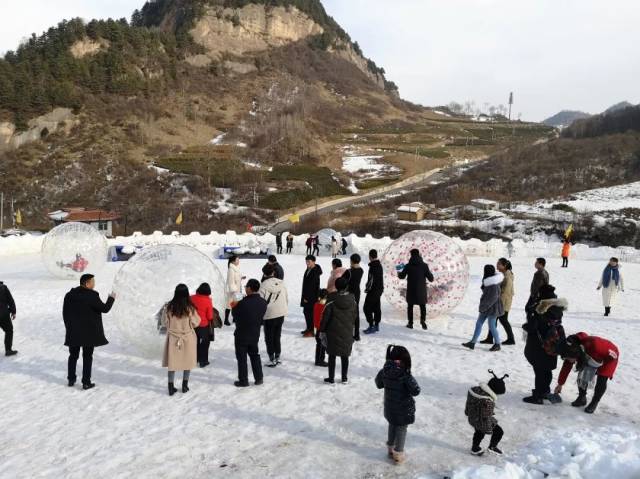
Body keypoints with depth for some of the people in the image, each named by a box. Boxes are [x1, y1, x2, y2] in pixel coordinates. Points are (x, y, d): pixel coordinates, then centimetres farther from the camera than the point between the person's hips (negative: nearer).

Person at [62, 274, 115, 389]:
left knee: (73, 355, 17)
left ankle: (71, 380, 22)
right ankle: (86, 382, 6)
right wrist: (111, 298, 3)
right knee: (87, 357, 4)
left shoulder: (70, 295, 2)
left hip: (73, 331, 5)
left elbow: (65, 313, 7)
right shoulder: (92, 296, -16)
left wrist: (69, 327, 17)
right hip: (89, 331, -5)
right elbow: (105, 309, -14)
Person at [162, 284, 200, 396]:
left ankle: (171, 387, 14)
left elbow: (165, 321, 0)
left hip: (173, 338, 1)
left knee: (172, 362, 11)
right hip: (188, 338, -1)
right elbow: (195, 323, -7)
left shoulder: (169, 307, -13)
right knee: (188, 362, 15)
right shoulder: (190, 308, -18)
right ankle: (185, 386, 23)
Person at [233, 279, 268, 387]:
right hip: (255, 334, 6)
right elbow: (261, 318, 2)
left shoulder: (243, 303, -26)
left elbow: (235, 316, -13)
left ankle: (243, 380, 14)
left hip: (242, 335, -5)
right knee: (255, 356, 20)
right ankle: (259, 379, 24)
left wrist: (234, 307, 4)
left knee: (242, 358, 8)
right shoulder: (263, 303, -7)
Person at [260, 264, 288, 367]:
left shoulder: (264, 285, -15)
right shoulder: (281, 283, 1)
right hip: (281, 314, 5)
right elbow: (287, 298, 8)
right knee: (277, 336, 18)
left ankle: (272, 360, 10)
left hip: (269, 315, -5)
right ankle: (278, 358, 24)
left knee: (269, 338, 8)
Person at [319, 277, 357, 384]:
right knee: (345, 356, 14)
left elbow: (325, 318, -10)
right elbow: (354, 318, 7)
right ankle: (344, 377, 22)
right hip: (347, 334, 3)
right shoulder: (352, 302, -4)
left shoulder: (332, 303, -15)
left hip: (333, 333, -3)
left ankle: (331, 378, 14)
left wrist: (322, 331, 1)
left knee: (332, 356, 8)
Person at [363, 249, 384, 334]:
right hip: (379, 289, 10)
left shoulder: (373, 267, -22)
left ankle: (371, 326, -6)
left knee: (367, 308, -5)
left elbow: (371, 280, -21)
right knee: (376, 308, 16)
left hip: (373, 290, -10)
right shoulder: (379, 265, 9)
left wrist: (367, 289, -8)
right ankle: (376, 325, 24)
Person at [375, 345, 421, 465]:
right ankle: (398, 454, 26)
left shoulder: (384, 371, -12)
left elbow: (379, 384, 4)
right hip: (403, 408, -5)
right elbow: (416, 391, -24)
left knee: (392, 426, 26)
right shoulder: (404, 374, -29)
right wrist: (412, 380, -8)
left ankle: (390, 449, 42)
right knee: (401, 429, 15)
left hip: (390, 406, 5)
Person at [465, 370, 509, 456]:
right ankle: (492, 447, 31)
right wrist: (488, 429, -14)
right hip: (481, 422, -8)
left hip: (472, 419, 8)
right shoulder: (488, 401, -33)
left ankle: (475, 448, 48)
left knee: (479, 432, 33)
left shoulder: (474, 389, -8)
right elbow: (486, 417, -28)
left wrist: (467, 413, 23)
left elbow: (468, 403, 7)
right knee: (499, 431, 13)